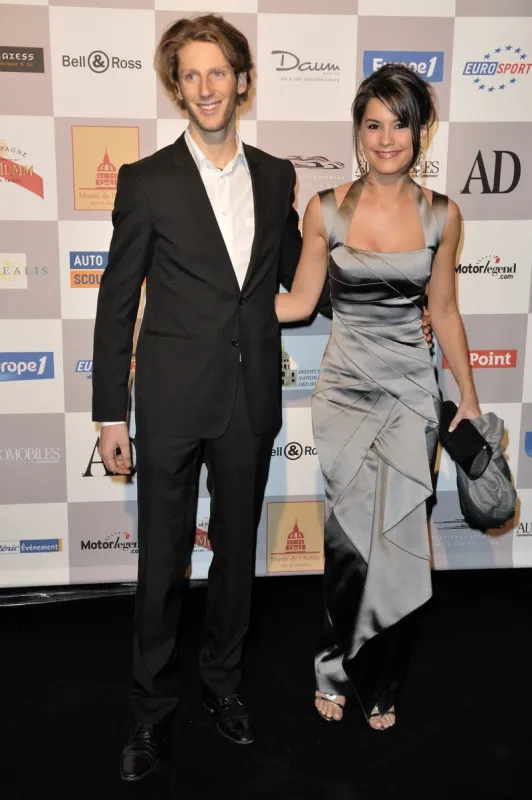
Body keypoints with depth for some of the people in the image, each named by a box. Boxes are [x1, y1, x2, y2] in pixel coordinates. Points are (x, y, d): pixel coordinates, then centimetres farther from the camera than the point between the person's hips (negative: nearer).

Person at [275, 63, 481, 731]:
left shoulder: (441, 214, 1)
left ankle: (380, 684, 26)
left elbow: (443, 311, 8)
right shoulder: (326, 210, -2)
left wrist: (470, 398, 10)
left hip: (411, 389, 1)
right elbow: (300, 301, 2)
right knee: (349, 537, -1)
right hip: (345, 387, -1)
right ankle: (336, 669, 26)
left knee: (398, 538, 3)